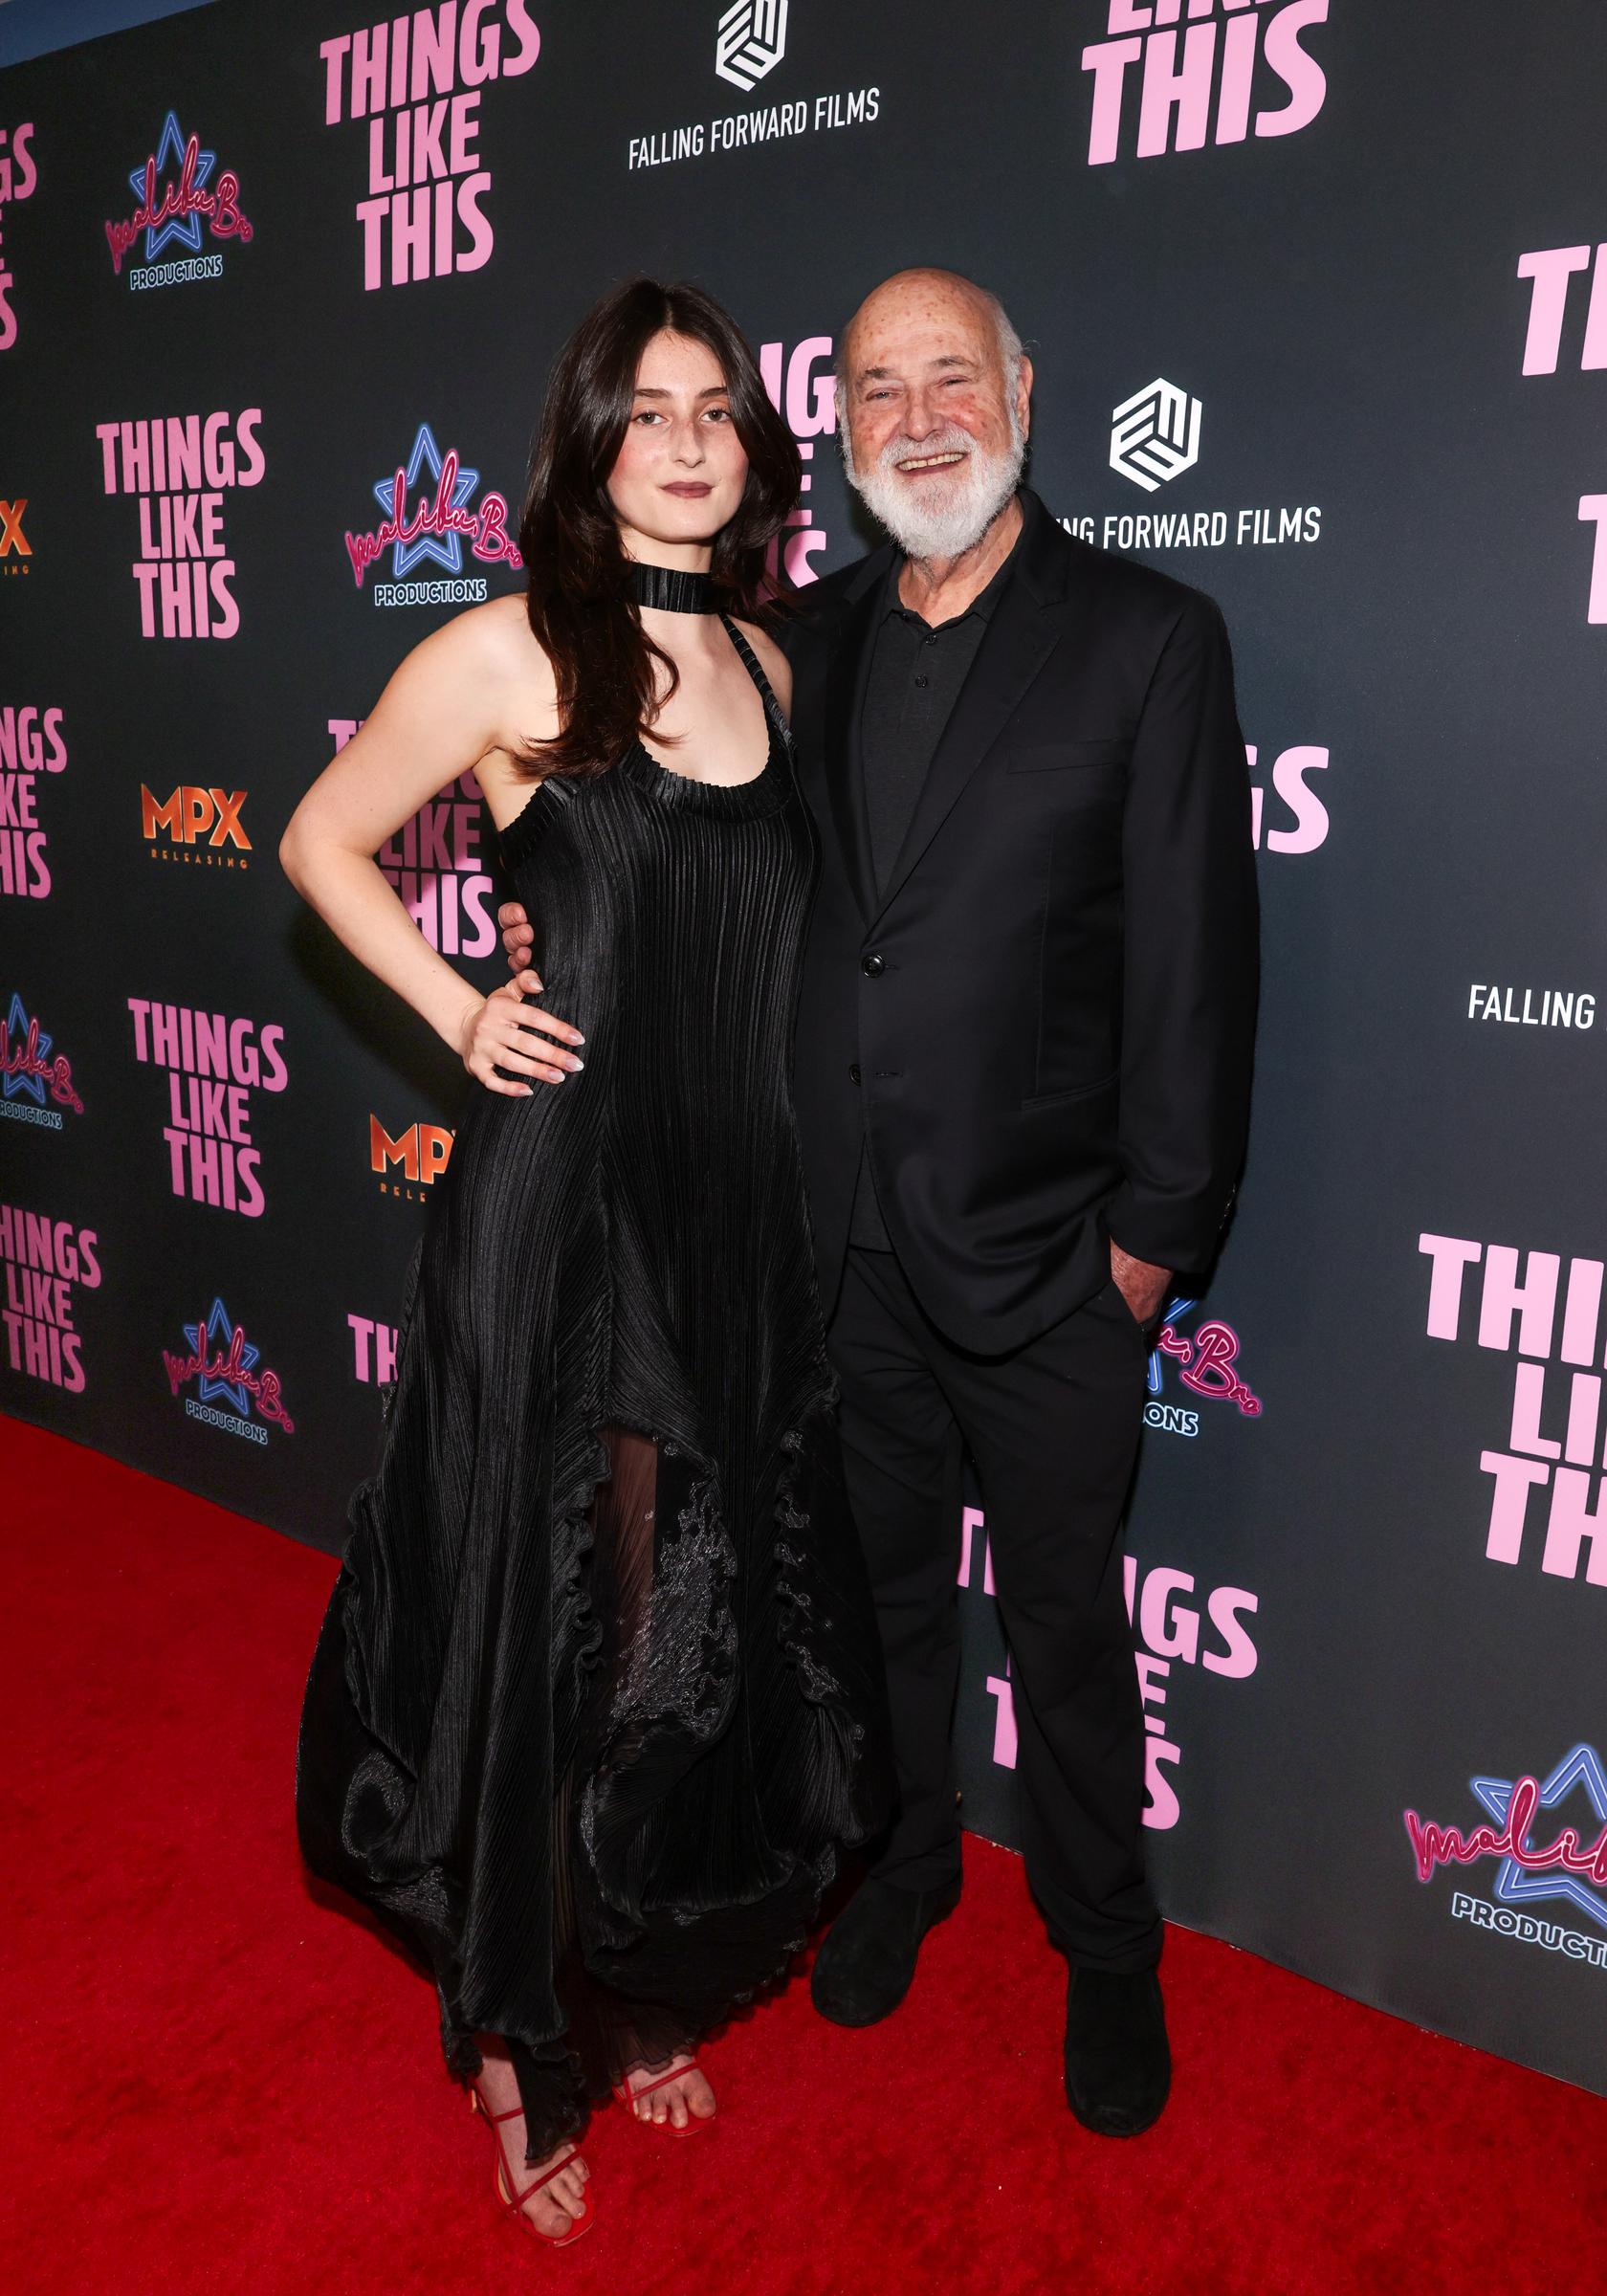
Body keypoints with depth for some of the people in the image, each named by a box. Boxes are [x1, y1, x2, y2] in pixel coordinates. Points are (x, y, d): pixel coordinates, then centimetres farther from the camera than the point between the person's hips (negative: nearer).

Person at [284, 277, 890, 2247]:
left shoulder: (764, 662, 10)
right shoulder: (508, 653, -6)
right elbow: (322, 842, 3)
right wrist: (460, 1016, -6)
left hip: (740, 1214, 6)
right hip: (558, 1208, -5)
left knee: (710, 1621, 15)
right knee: (548, 1620, 7)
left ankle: (648, 1989, 40)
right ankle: (519, 2047, 31)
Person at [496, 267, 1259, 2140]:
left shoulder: (1148, 639, -7)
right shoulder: (808, 639, 7)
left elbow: (1191, 962, -9)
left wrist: (1153, 1231, -10)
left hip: (1043, 1260, -3)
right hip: (838, 1243, 4)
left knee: (1065, 1623, 14)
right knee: (880, 1587, 21)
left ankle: (1104, 1946, 40)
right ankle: (903, 1864, 48)